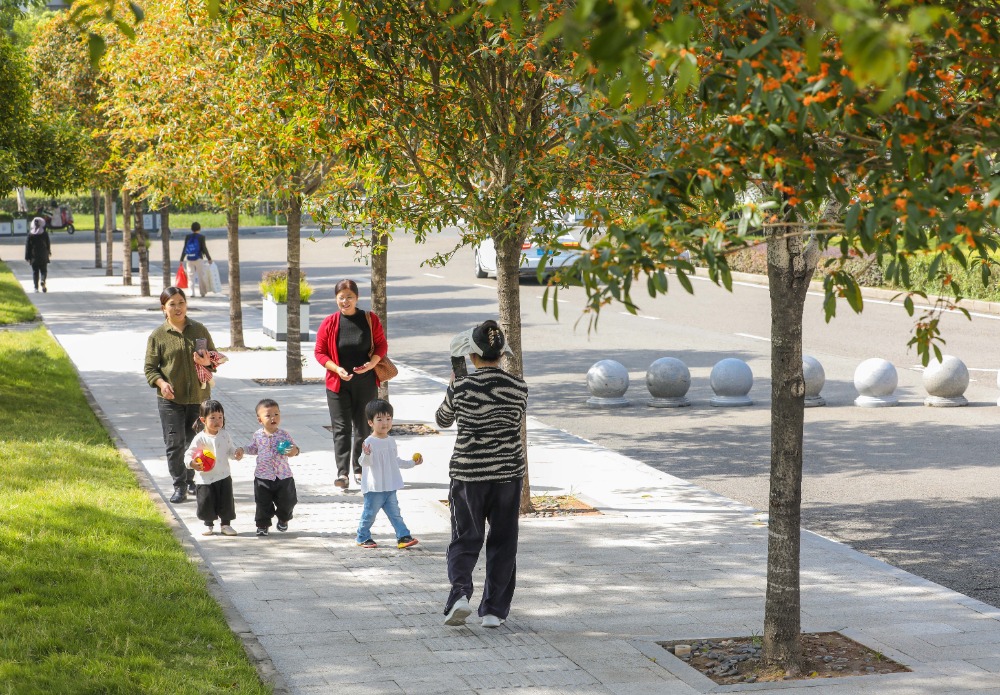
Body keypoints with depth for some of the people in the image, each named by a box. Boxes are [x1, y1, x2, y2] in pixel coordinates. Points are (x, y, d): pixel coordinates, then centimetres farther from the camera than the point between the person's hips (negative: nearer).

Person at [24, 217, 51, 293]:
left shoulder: (30, 234, -4)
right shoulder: (45, 233, -5)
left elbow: (27, 246, -2)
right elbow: (48, 244, 4)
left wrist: (27, 257, 3)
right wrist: (49, 252, 21)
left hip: (34, 256, 0)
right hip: (43, 256, 0)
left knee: (35, 272, 8)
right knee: (43, 270, 8)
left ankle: (36, 287, 5)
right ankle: (43, 281, -20)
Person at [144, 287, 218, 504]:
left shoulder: (199, 330, 7)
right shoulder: (158, 336, -1)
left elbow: (215, 357, 14)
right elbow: (150, 367, 0)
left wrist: (208, 362, -10)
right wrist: (161, 383, -19)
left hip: (199, 396, 3)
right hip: (171, 399, -3)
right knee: (174, 443, -6)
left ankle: (190, 480, 29)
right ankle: (179, 486, 2)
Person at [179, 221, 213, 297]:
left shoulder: (187, 237, 3)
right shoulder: (201, 237, -5)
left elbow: (184, 249, 4)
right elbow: (204, 248, -7)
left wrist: (181, 260, 10)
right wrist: (209, 258, 1)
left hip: (189, 260, 3)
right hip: (198, 259, -3)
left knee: (190, 276, 6)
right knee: (202, 275, 6)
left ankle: (192, 292, 0)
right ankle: (203, 292, 7)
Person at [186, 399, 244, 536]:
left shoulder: (224, 435, 1)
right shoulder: (200, 439, -12)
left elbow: (230, 449, 13)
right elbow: (190, 454, -10)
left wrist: (237, 453, -8)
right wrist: (192, 463, -30)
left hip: (223, 476, 3)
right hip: (205, 478, -3)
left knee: (226, 501, 6)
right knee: (205, 502, 2)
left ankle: (226, 524, 22)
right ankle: (208, 524, 23)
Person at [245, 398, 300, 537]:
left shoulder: (283, 435, -7)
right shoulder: (258, 435, -2)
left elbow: (294, 447, -6)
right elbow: (253, 449, 14)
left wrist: (294, 451, -28)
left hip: (283, 476, 0)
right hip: (263, 477, 0)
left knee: (286, 502, 11)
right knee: (263, 504, 5)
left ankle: (283, 519, 38)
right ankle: (262, 525, 21)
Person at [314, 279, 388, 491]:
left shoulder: (370, 320, -2)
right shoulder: (329, 323, -4)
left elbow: (382, 345, 5)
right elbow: (320, 353, 0)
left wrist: (372, 363, -13)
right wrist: (337, 369, -16)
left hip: (366, 383, 1)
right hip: (338, 384, -1)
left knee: (364, 428, 9)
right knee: (341, 428, -7)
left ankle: (360, 469, 22)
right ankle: (342, 473, -12)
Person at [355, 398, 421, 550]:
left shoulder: (391, 441, 9)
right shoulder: (369, 442, -15)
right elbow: (365, 463, -22)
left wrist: (412, 463, 23)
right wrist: (366, 455, -42)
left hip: (390, 487, 6)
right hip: (374, 488, -6)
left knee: (395, 513, 7)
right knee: (369, 513, 4)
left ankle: (403, 537, 8)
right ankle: (363, 537, 18)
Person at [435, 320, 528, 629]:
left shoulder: (460, 387, -10)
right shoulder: (518, 387, -7)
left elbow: (443, 420, 9)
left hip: (468, 473, -1)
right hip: (508, 473, 1)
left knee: (465, 539, 11)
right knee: (502, 543, 12)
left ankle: (460, 592, -13)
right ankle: (493, 610, 14)